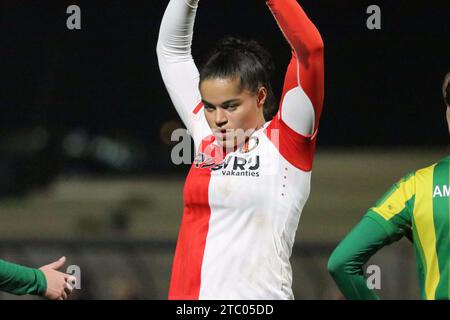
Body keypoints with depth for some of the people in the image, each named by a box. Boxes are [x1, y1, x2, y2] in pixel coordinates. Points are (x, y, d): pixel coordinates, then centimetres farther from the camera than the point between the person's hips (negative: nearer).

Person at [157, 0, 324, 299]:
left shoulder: (285, 140, -1)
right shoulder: (207, 137, 13)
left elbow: (310, 47, -12)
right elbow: (171, 48, 18)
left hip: (258, 296, -5)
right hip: (188, 292, 5)